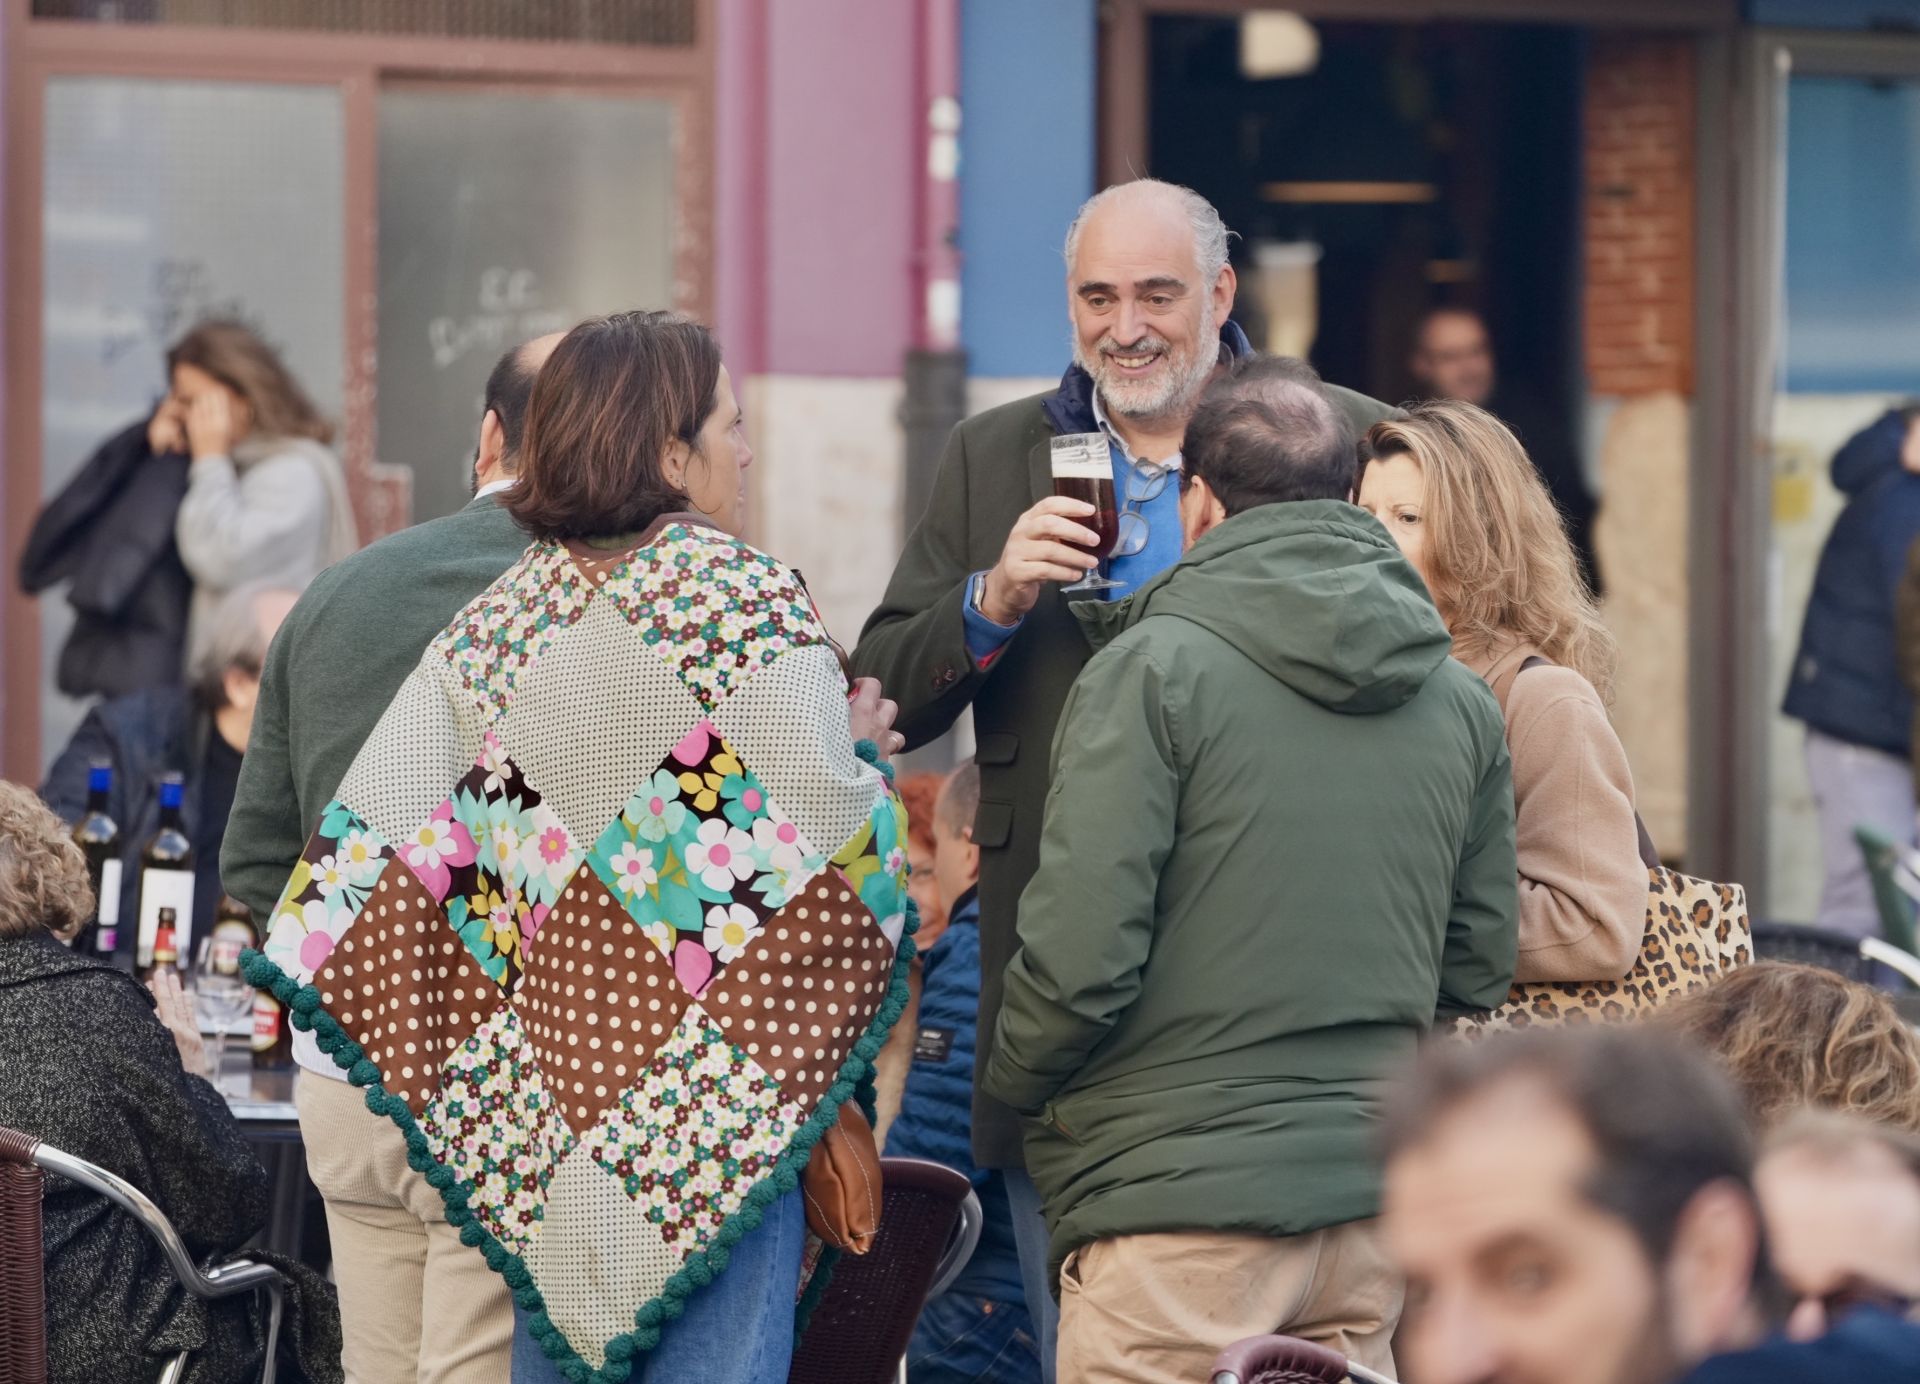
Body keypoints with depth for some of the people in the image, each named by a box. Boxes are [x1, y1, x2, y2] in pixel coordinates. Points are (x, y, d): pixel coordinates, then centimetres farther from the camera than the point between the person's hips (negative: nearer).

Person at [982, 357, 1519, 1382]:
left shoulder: (1152, 668, -9)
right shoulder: (1460, 701, 10)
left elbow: (1081, 952, -14)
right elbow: (1481, 964, 14)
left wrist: (1014, 1084, 4)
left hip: (1176, 1208, -6)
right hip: (1373, 1213, 6)